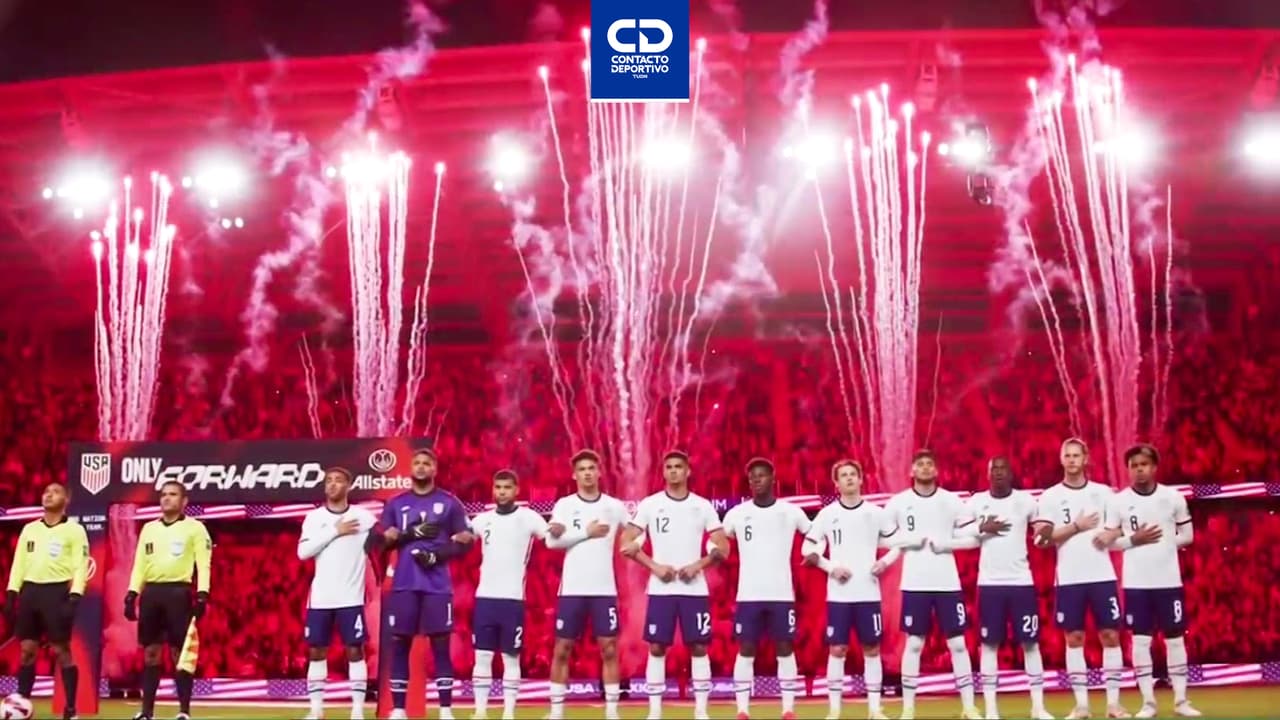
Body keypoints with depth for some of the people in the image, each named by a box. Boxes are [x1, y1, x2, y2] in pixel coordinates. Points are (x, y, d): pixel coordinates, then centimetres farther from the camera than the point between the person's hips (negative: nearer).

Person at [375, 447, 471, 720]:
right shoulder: (395, 503, 11)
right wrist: (412, 533, -9)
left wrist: (438, 554, -13)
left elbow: (463, 541, 4)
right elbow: (383, 540, 6)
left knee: (440, 644, -1)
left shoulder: (449, 503, 5)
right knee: (400, 644, 3)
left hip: (437, 585, -2)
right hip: (404, 584, 2)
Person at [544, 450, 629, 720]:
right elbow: (551, 540, -12)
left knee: (609, 649, 1)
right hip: (572, 589, -1)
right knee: (562, 650, 3)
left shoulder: (614, 506, 6)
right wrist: (586, 532, -14)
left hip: (605, 589, 1)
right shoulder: (564, 505, 2)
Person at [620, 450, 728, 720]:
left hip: (695, 589, 1)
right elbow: (627, 544, 1)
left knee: (699, 647, 1)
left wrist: (698, 565, -10)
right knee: (657, 648, 0)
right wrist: (654, 566, -10)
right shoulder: (649, 504, 2)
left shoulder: (703, 506, 5)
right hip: (661, 589, -1)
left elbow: (723, 547, 5)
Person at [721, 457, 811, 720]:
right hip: (748, 594, 0)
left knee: (785, 650, 4)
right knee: (746, 651, 1)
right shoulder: (737, 513, 3)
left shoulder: (791, 511, 1)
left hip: (782, 593, 0)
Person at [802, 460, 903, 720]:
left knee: (872, 649, 4)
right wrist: (831, 568, -8)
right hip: (838, 594, 0)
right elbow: (808, 549, 4)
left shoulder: (876, 513, 3)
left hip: (868, 593, 1)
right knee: (837, 649, 0)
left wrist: (885, 562, -7)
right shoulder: (827, 514, 2)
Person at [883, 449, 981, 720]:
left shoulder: (951, 501, 3)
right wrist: (907, 541, -10)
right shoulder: (898, 502, 2)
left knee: (957, 643, 2)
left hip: (948, 583, 1)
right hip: (915, 584, -1)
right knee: (913, 644, 2)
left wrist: (945, 543, -11)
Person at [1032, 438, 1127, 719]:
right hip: (1069, 578, -1)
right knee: (1074, 638, 2)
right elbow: (1041, 539, -6)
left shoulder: (1103, 492, 7)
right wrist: (1075, 527, -12)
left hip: (1102, 575, 1)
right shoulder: (1050, 496, 1)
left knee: (1110, 635, 1)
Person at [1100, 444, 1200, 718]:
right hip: (1136, 582, -1)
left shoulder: (1173, 497, 1)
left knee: (1175, 638, 5)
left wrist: (1166, 544, -7)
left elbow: (1187, 535, 8)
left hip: (1169, 580, 1)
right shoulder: (1119, 501, -1)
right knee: (1141, 640, 1)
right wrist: (1134, 540, -13)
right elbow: (1109, 541, 3)